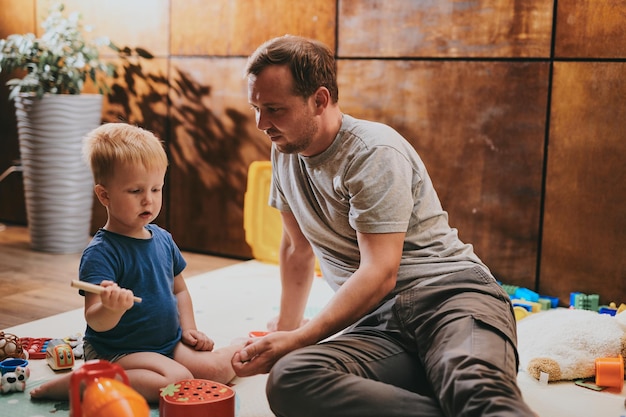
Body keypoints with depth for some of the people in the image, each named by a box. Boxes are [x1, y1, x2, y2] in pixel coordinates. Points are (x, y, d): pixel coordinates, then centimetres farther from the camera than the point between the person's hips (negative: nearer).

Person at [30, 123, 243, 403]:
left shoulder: (163, 239, 5)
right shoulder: (101, 253, -19)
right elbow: (94, 321, -26)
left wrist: (188, 328, 5)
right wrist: (111, 309, -47)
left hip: (168, 344, 6)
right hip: (115, 353, -6)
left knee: (220, 368, -11)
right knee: (177, 380, -28)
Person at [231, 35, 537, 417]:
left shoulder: (374, 154, -10)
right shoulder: (286, 151, 14)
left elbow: (379, 274, -16)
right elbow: (297, 248, 28)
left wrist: (297, 341, -18)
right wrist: (286, 327, 34)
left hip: (450, 293, -7)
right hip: (378, 320, 8)